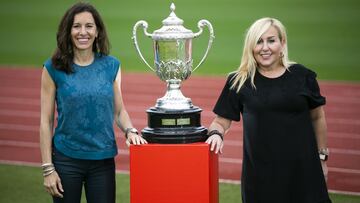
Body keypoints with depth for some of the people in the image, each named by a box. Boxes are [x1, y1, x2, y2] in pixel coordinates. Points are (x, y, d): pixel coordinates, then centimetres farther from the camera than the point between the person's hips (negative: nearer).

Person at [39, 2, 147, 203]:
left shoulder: (111, 66, 3)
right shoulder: (54, 68, -4)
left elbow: (119, 110, 11)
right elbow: (46, 120, -3)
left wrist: (130, 130, -11)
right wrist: (48, 168, -6)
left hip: (103, 161, 2)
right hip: (66, 160, -2)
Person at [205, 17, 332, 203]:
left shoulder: (302, 76, 2)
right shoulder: (239, 82, 1)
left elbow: (317, 117, 11)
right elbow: (220, 122, 5)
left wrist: (322, 157, 14)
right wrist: (216, 133, -17)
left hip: (302, 169, 0)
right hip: (259, 172, 0)